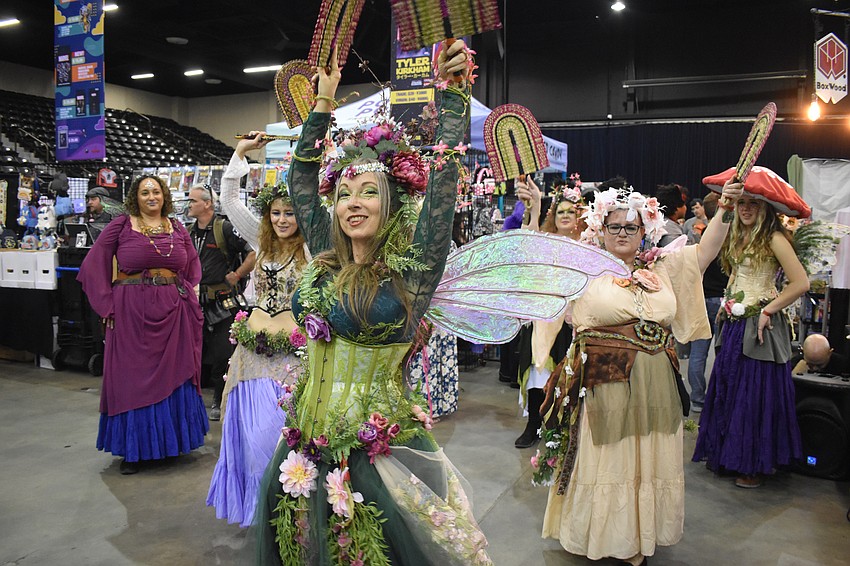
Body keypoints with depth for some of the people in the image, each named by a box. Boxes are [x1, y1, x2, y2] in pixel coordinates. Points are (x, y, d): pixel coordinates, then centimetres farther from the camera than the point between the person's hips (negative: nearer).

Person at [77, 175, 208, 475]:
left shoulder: (178, 229, 10)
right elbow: (93, 265, 0)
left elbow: (193, 266, 18)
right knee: (132, 380, 3)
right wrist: (108, 306, -7)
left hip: (173, 315, 3)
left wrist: (189, 296, 5)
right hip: (131, 314, -3)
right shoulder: (120, 226, 1)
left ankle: (171, 441, 25)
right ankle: (132, 450, 16)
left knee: (173, 377, 9)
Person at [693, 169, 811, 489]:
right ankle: (726, 454, 28)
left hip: (759, 328, -8)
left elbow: (801, 283, -19)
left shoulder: (774, 238, -13)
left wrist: (768, 310, -15)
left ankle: (757, 465, 16)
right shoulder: (736, 238, 10)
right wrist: (729, 302, 10)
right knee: (727, 389, 13)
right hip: (734, 324, 8)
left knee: (756, 393, 1)